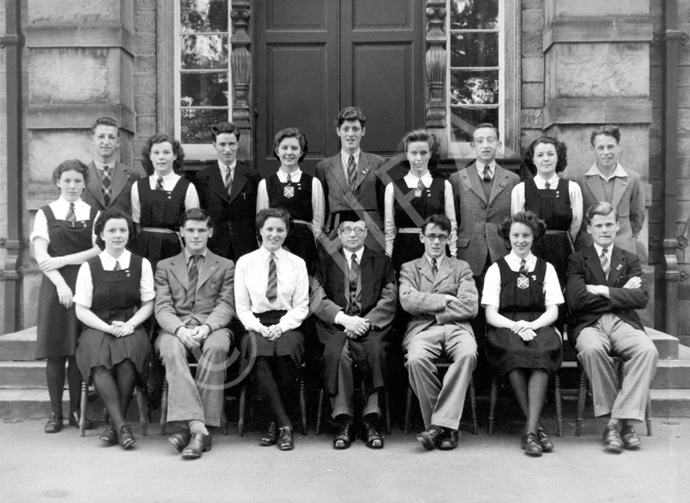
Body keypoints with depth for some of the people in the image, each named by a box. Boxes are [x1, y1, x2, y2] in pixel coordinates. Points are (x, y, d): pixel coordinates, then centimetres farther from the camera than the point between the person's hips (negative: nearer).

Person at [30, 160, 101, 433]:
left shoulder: (94, 214, 10)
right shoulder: (45, 214, 8)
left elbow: (99, 249, -2)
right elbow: (40, 254, -2)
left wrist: (62, 260, -10)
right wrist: (60, 283, -15)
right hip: (54, 287, 0)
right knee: (55, 352, -1)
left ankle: (76, 411, 9)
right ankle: (56, 413, 8)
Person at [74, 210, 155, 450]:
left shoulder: (141, 264, 10)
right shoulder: (89, 267, 7)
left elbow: (148, 304, 9)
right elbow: (81, 310, 4)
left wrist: (130, 324, -10)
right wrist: (107, 327, -12)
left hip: (131, 328, 0)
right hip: (97, 328, 0)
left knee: (130, 347, -35)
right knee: (97, 352, -35)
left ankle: (114, 424, -24)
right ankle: (121, 425, -33)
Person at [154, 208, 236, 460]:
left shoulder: (225, 266, 19)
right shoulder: (165, 266, 21)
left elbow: (226, 306, 6)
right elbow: (162, 307, 7)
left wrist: (207, 327, -16)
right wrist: (180, 329, -15)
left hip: (212, 328, -1)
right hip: (175, 328, 1)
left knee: (216, 347, -37)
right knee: (171, 350, -35)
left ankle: (193, 427, -36)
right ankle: (198, 427, -43)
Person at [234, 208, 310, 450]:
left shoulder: (297, 263, 12)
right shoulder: (245, 262, 11)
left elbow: (302, 306, 7)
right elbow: (241, 306, 7)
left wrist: (281, 326, -11)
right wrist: (259, 327, -11)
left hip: (287, 325, 0)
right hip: (256, 324, 0)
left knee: (287, 350, -34)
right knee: (259, 353, -34)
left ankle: (276, 423, -16)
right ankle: (284, 425, -26)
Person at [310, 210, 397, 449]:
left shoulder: (381, 262, 19)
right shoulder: (326, 264, 19)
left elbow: (389, 301, 6)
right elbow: (317, 301, 4)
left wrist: (366, 322, -12)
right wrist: (344, 319, -13)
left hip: (372, 325, 0)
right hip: (336, 326, 0)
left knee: (375, 351, -33)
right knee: (336, 352, -33)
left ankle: (371, 420, -28)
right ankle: (344, 422, -28)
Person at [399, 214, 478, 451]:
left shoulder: (461, 267, 21)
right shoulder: (409, 268, 20)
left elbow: (470, 307, 4)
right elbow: (408, 301, 0)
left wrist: (428, 304, -1)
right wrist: (444, 299, -2)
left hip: (456, 326, 1)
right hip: (422, 328, 0)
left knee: (468, 354, -35)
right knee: (416, 359, -35)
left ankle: (440, 424, -30)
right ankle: (445, 427, -21)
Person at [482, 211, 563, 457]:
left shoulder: (546, 269, 17)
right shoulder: (496, 269, 12)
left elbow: (553, 311, 8)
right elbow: (491, 314, 4)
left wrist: (531, 325, -13)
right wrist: (515, 326, -16)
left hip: (538, 328, 1)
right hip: (505, 328, -1)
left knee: (541, 350, -34)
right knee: (514, 350, -36)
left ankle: (530, 431, -38)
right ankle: (536, 428, -31)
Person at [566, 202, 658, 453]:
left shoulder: (630, 260, 19)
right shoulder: (577, 260, 12)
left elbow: (641, 298, 2)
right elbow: (576, 300, -6)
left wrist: (604, 291, -6)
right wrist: (621, 294, -2)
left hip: (623, 322, 2)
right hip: (589, 324, -2)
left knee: (648, 350, -31)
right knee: (592, 349, -37)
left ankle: (621, 419, -27)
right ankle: (616, 419, -24)